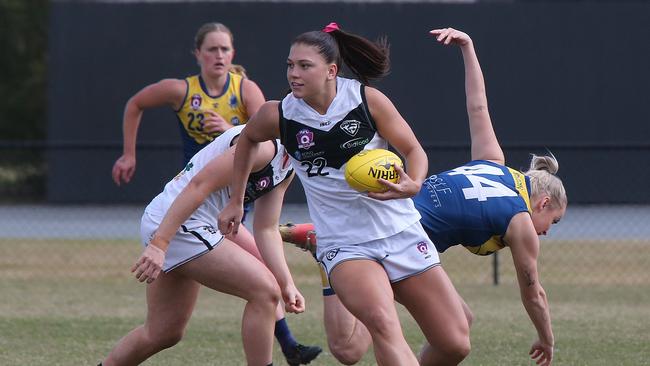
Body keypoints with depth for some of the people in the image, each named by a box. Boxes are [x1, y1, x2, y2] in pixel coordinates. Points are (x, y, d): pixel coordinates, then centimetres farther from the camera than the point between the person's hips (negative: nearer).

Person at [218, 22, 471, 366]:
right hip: (345, 245, -2)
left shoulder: (367, 99, -9)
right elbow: (247, 139, 17)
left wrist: (413, 185, -20)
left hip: (401, 233, 2)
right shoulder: (279, 115, -6)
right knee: (382, 324, -33)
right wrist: (236, 202, 20)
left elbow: (413, 149, 0)